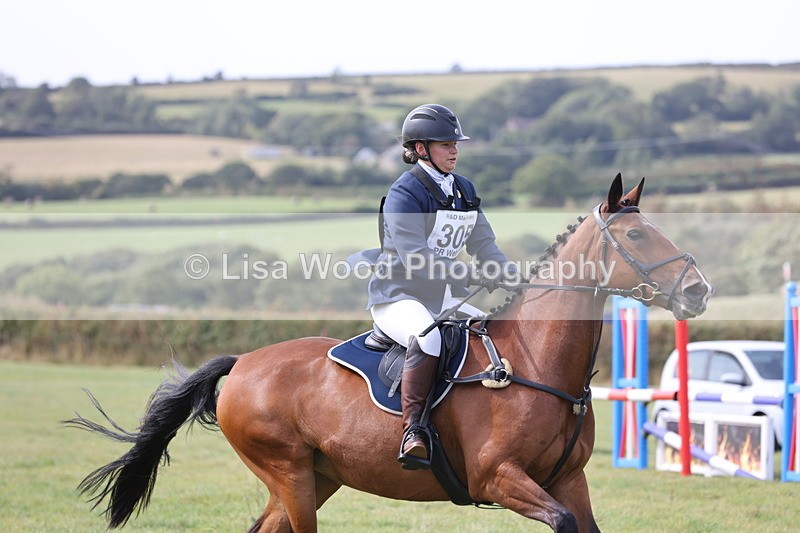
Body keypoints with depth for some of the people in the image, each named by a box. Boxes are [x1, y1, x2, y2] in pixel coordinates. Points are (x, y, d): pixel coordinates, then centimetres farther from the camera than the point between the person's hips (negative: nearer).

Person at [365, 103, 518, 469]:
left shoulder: (465, 191, 12)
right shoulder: (404, 193, -14)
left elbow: (484, 245, 10)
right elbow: (415, 257, -25)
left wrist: (514, 277, -9)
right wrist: (468, 277, -33)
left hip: (441, 298, 8)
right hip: (396, 295, -8)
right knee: (428, 335, -38)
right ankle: (412, 432, -37)